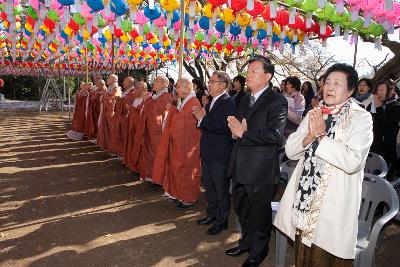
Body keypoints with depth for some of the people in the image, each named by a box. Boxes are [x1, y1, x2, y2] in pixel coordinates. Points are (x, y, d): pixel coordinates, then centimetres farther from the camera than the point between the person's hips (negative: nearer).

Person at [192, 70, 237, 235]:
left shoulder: (228, 103, -16)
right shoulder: (212, 102, 12)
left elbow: (224, 127, -27)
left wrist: (203, 119, -21)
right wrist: (201, 118, -3)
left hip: (220, 155, -9)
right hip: (208, 152, 9)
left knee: (221, 189, 5)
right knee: (208, 185, 20)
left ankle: (222, 221, 20)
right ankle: (212, 214, 37)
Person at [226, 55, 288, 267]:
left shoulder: (277, 102, -13)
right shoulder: (245, 100, 13)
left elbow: (275, 135, -24)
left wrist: (244, 134, -18)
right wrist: (235, 130, -5)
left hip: (260, 169, -8)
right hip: (240, 166, 8)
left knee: (259, 213, 10)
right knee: (241, 207, 22)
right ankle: (247, 242, 45)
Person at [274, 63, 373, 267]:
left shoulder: (361, 118, -7)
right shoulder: (314, 114, 11)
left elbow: (353, 162, -22)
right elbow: (290, 151, 5)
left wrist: (321, 135, -17)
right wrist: (310, 135, -13)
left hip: (333, 207, -5)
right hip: (304, 199, 5)